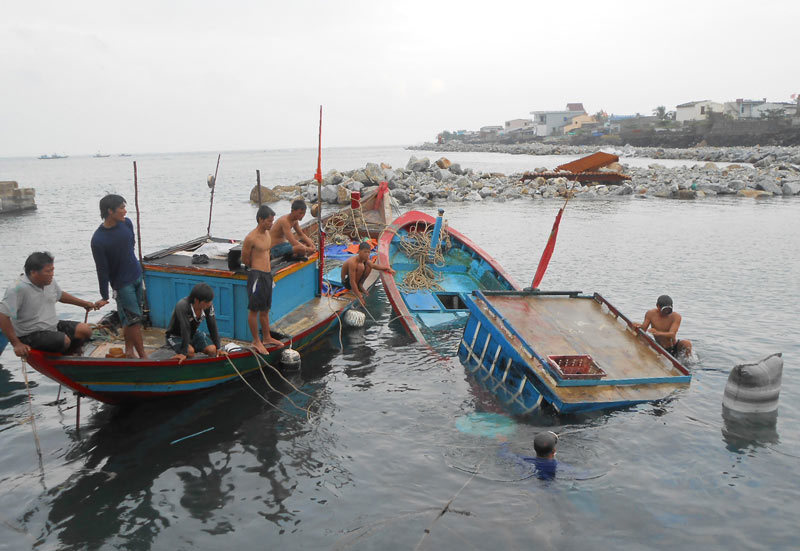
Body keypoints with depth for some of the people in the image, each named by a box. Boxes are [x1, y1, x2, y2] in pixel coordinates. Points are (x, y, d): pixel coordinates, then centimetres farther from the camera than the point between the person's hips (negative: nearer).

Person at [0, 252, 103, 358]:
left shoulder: (50, 282, 1)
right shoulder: (18, 289, -23)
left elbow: (60, 295, 23)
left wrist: (86, 304, 27)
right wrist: (16, 344, -26)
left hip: (54, 325, 8)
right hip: (31, 336, -8)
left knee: (86, 330, -7)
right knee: (65, 341, -28)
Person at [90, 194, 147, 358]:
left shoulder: (126, 223, -4)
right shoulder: (98, 240, -21)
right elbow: (102, 270, -16)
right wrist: (104, 296, -9)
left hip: (136, 275, 6)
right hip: (121, 283, -6)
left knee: (130, 319, 14)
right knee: (134, 319, -5)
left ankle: (129, 350, 26)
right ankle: (143, 356, 2)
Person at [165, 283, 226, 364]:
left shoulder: (208, 305, -20)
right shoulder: (182, 306, -34)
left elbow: (212, 327, -14)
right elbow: (185, 330, -37)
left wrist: (218, 348, -13)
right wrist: (184, 353, -36)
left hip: (194, 334, 5)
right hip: (175, 336, -5)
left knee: (212, 349, -19)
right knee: (190, 351, -32)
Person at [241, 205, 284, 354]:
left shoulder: (267, 233, 10)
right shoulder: (251, 238, -14)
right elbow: (245, 259, -5)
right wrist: (257, 268, 8)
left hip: (267, 275, 8)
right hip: (256, 276, -8)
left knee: (265, 309, 17)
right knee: (254, 310, 2)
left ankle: (267, 338, 28)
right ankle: (256, 341, 11)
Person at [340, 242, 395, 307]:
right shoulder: (353, 262, -33)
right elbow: (352, 282, -35)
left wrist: (388, 268, -30)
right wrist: (359, 297, -38)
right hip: (346, 282, -8)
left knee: (369, 265, -1)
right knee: (360, 266, -30)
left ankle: (360, 285, 6)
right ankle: (353, 289, -14)